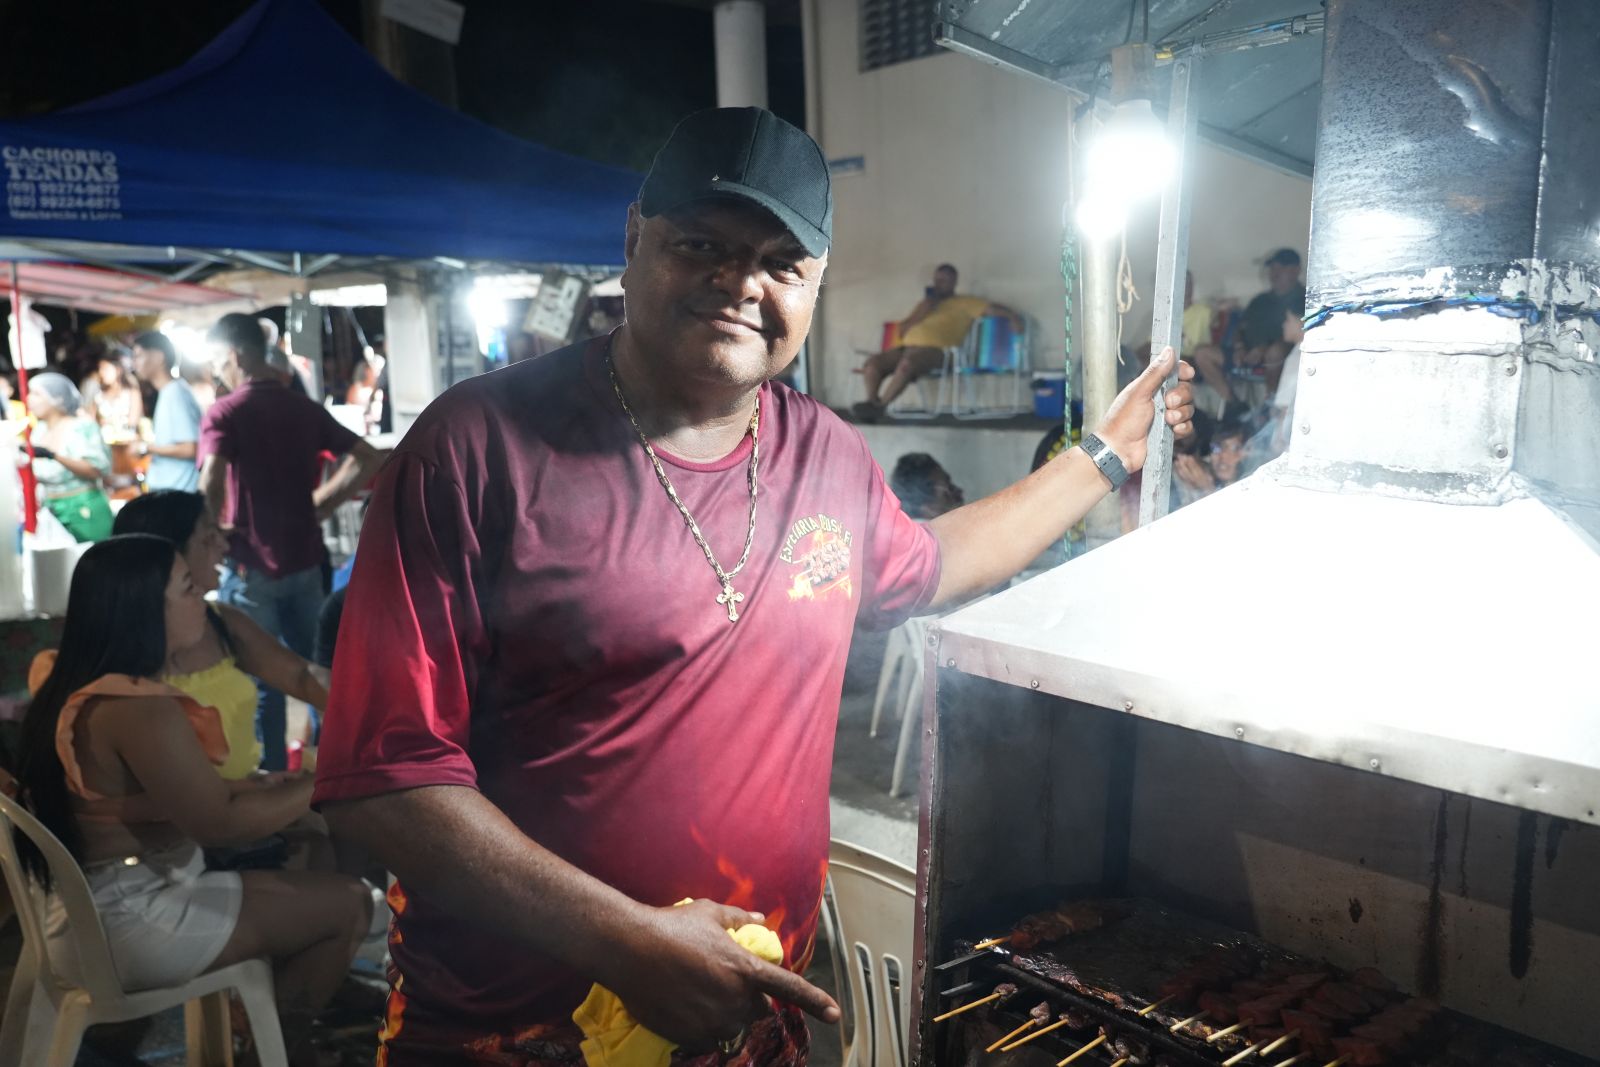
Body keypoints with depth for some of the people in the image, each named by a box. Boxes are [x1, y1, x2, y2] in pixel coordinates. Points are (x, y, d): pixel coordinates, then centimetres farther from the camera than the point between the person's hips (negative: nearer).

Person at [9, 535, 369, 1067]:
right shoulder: (139, 709, -26)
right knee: (349, 904, -6)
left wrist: (255, 788, 8)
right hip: (131, 922, -10)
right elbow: (220, 823, -23)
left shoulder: (74, 688, 5)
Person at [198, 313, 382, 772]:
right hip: (305, 560, 5)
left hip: (252, 565, -5)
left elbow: (212, 483, -27)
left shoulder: (224, 413, -11)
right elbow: (367, 460, 6)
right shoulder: (306, 408, 5)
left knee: (261, 680, 6)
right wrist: (320, 505, 7)